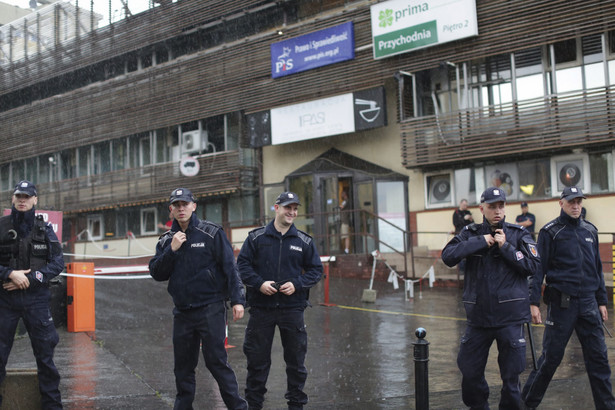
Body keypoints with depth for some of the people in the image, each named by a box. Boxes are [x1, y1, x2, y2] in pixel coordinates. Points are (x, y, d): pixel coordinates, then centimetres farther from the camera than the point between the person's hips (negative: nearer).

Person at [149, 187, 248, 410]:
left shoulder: (212, 233, -3)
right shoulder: (166, 240, 11)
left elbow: (230, 267, -7)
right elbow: (156, 273, 3)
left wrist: (237, 299, -15)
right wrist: (172, 249, -10)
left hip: (211, 309, -5)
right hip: (182, 312, 5)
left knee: (216, 360, -6)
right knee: (183, 365, 10)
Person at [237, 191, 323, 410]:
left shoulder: (304, 241, 4)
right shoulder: (256, 237, 1)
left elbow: (316, 269, 7)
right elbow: (242, 264, 2)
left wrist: (297, 284, -8)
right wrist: (259, 283, -13)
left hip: (292, 308, 1)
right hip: (261, 308, -1)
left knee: (295, 359, 7)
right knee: (257, 359, 7)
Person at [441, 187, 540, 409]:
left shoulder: (519, 234, 1)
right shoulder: (471, 234, 4)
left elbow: (534, 265, -10)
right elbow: (447, 256, -10)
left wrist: (506, 247, -13)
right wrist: (481, 242, -14)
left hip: (510, 317, -2)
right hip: (478, 316, 2)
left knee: (511, 373, 5)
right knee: (469, 370, 10)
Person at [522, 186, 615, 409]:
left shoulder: (590, 231, 12)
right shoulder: (550, 232, -3)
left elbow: (597, 268, 18)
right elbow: (538, 268, -6)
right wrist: (534, 302, -13)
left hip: (588, 303, 5)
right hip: (561, 304, -4)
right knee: (551, 357, 1)